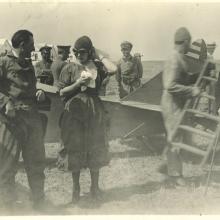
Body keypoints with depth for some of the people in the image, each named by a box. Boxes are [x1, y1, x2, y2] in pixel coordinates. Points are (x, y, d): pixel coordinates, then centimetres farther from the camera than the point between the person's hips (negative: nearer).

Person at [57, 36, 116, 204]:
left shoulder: (96, 66, 5)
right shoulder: (70, 68, 2)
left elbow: (113, 69, -15)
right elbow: (62, 92, 0)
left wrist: (99, 56, -5)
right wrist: (78, 84, -13)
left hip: (94, 111, 1)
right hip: (75, 111, -1)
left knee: (96, 149, 6)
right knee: (75, 150, 4)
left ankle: (95, 186, 21)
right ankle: (76, 188, 18)